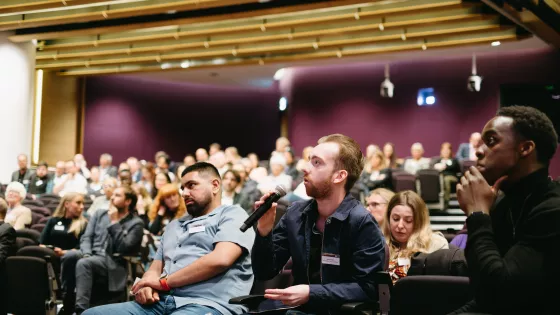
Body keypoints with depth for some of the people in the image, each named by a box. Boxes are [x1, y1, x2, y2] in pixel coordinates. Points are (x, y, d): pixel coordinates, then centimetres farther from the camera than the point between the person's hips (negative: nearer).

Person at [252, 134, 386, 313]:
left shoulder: (361, 222, -12)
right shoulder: (296, 214, 4)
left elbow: (368, 288, -15)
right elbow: (263, 273, 5)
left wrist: (311, 293, -22)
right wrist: (264, 231, -11)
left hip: (338, 310, -4)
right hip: (296, 306, 5)